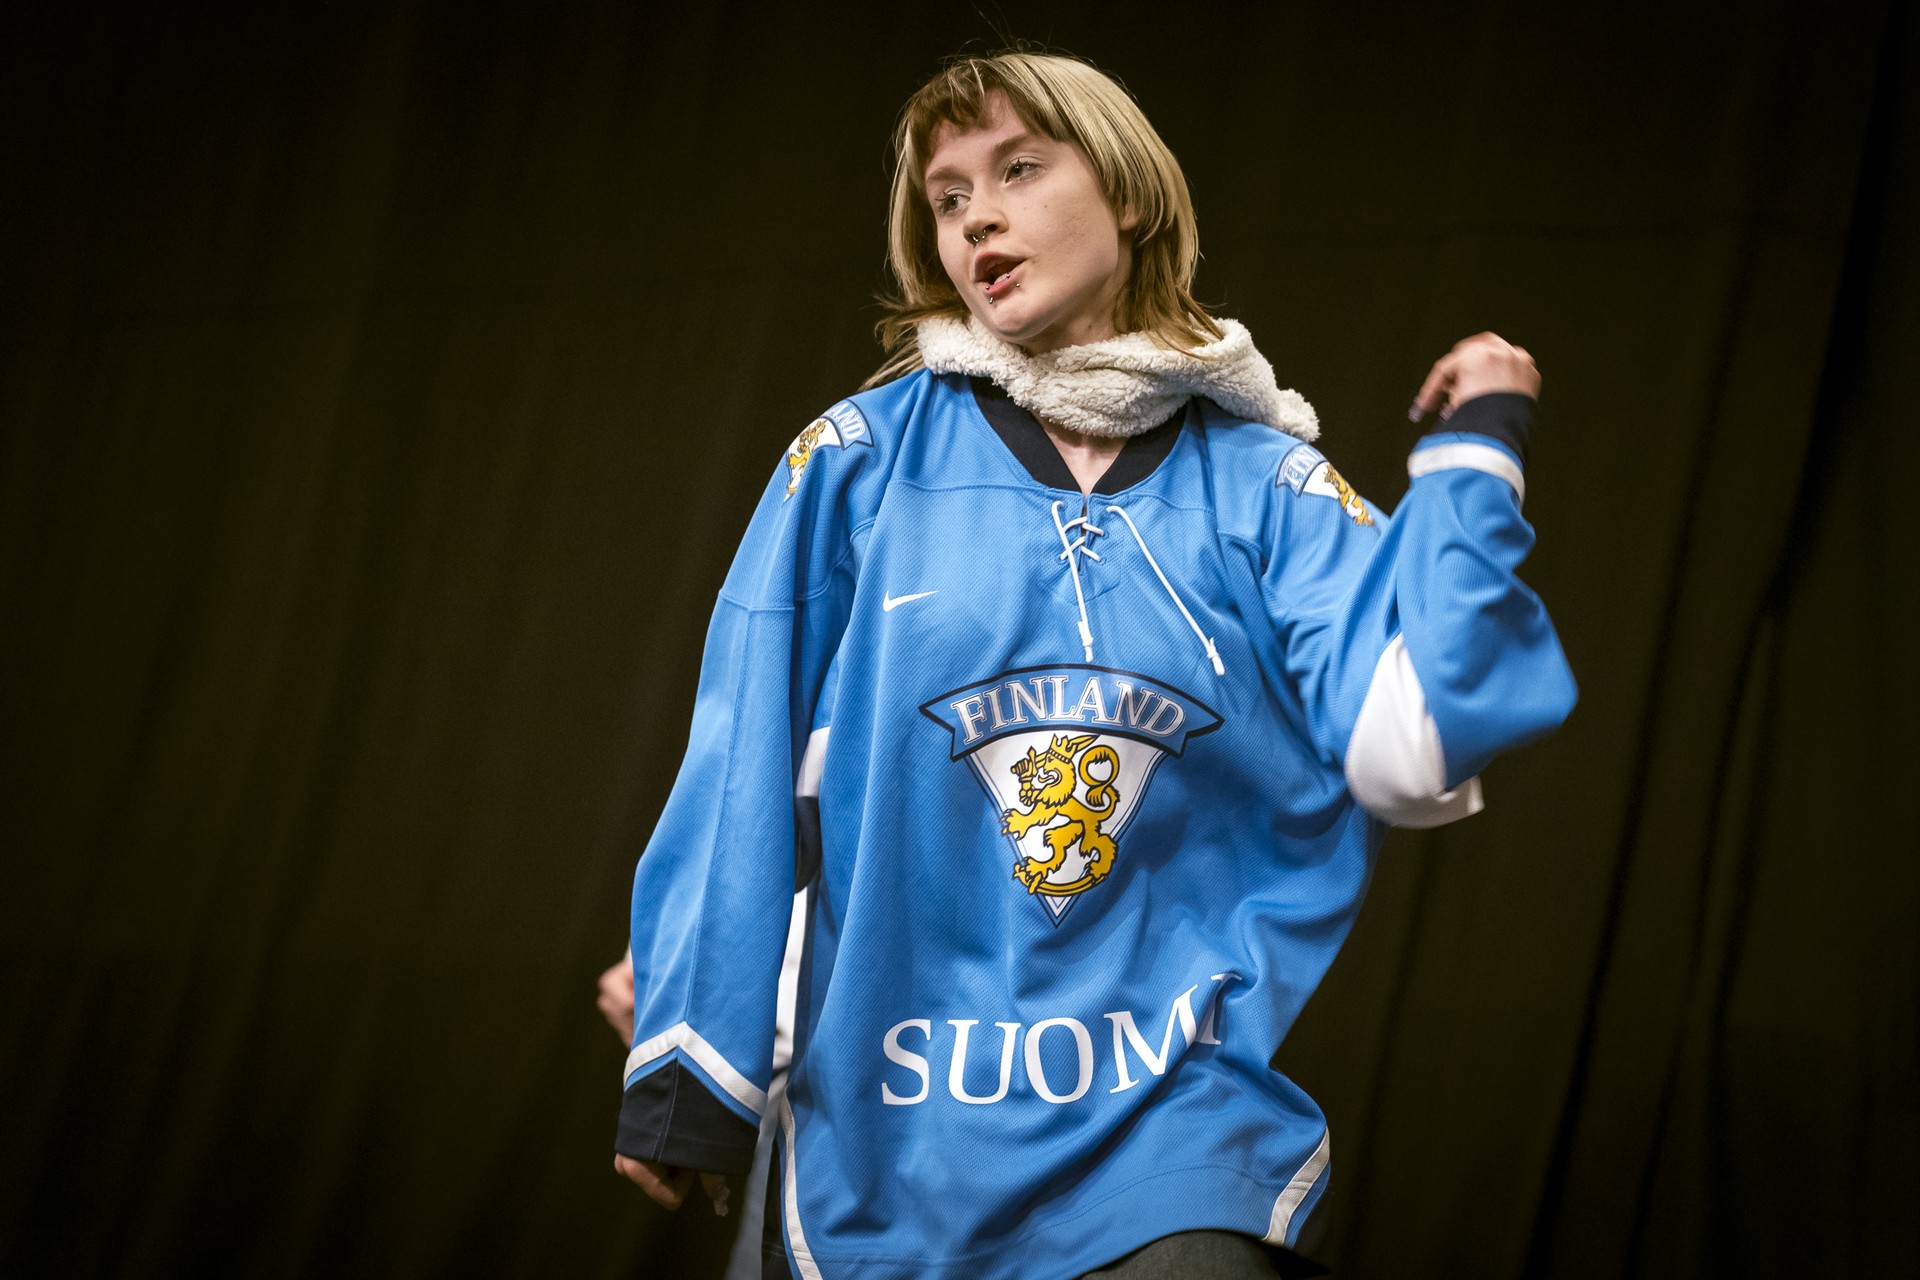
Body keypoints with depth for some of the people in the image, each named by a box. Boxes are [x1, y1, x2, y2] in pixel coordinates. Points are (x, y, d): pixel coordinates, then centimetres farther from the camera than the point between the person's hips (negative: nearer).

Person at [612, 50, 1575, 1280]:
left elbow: (1406, 754, -11)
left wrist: (1474, 453, -7)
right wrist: (692, 1062, -2)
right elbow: (743, 780, 0)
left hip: (1176, 1133, 0)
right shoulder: (859, 462, 1)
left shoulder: (1266, 486, 2)